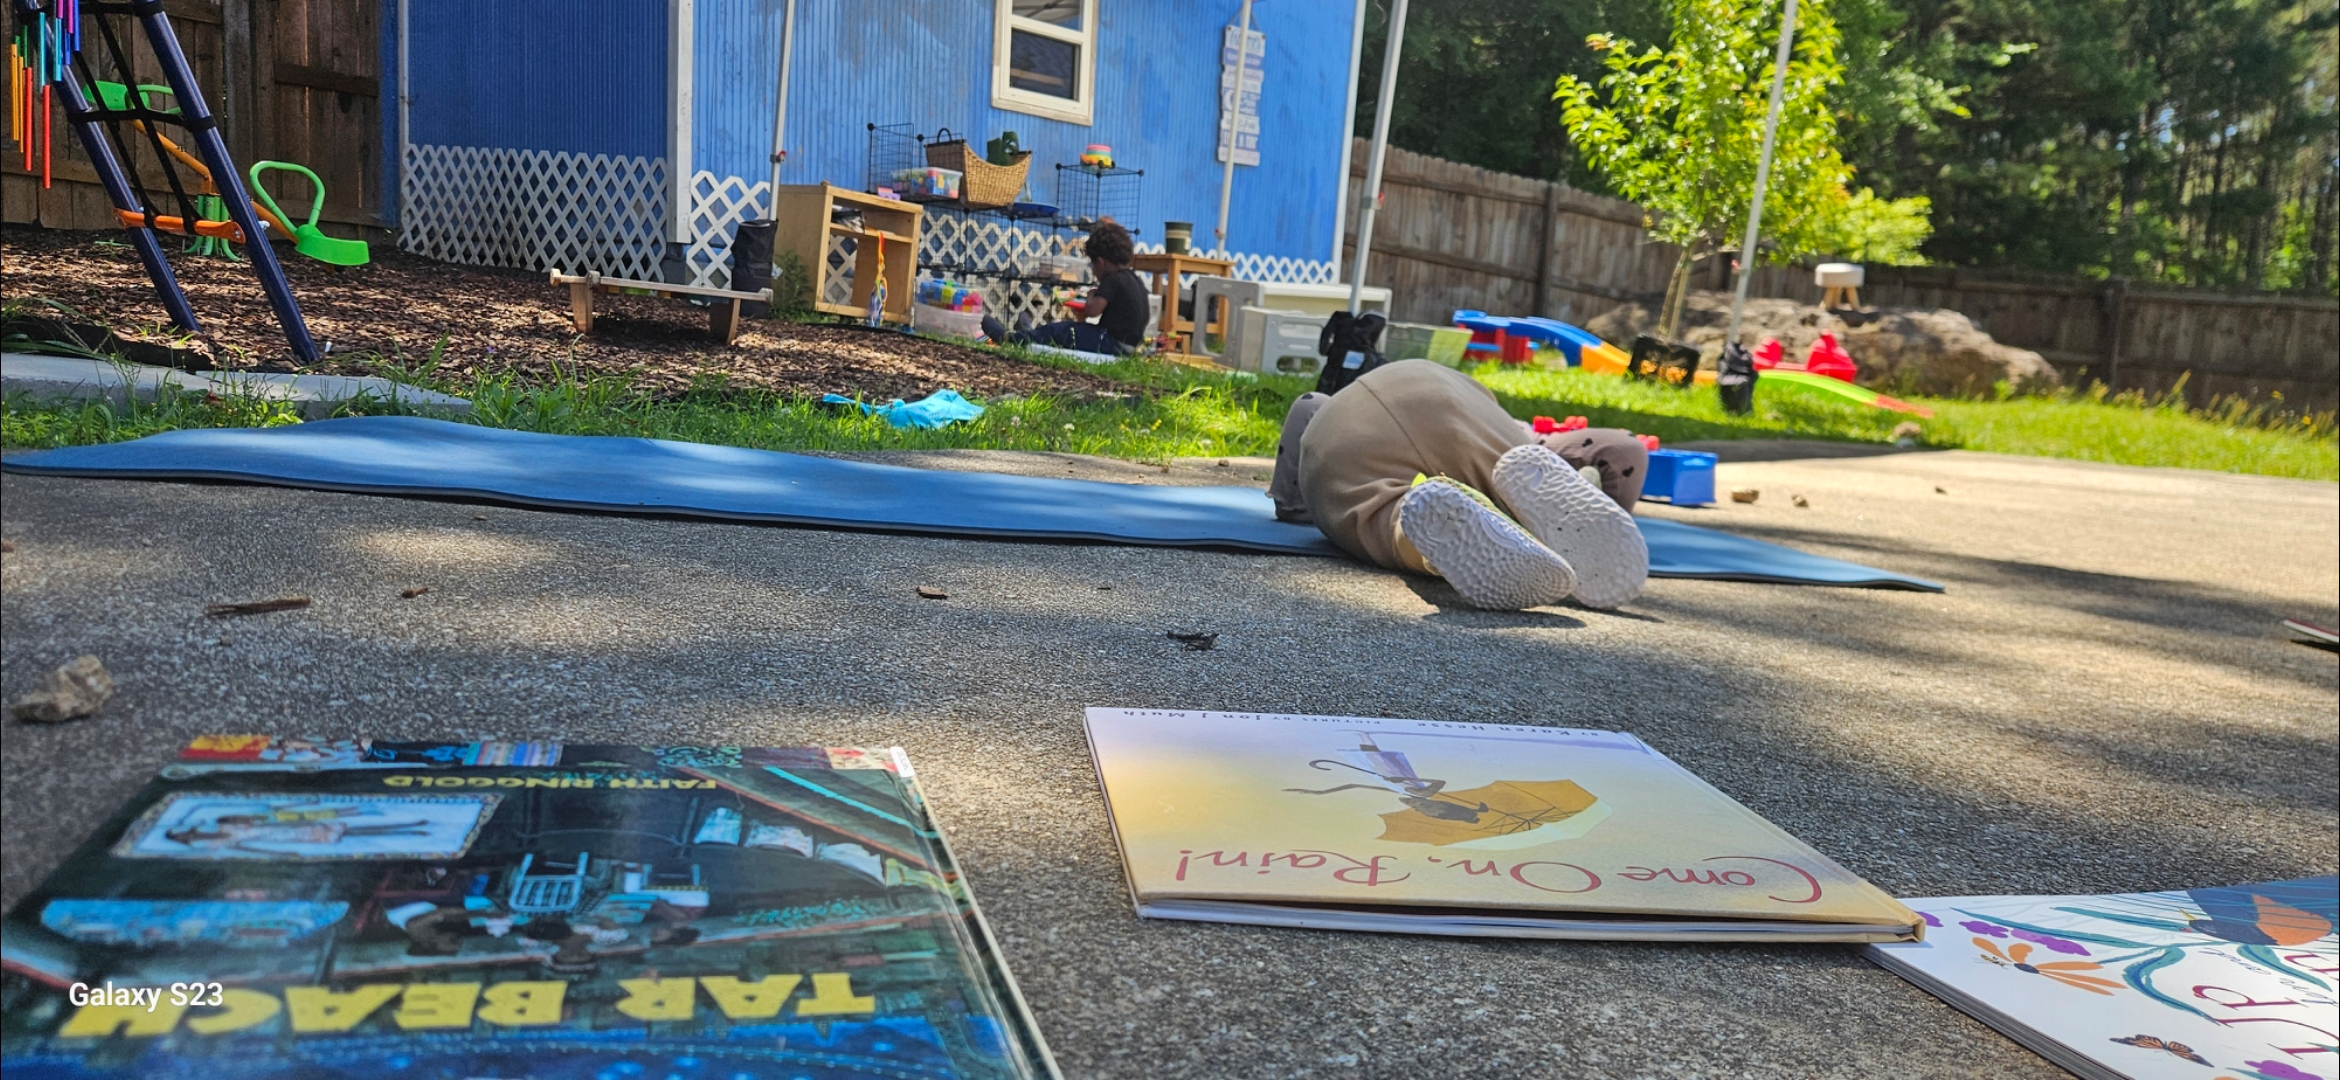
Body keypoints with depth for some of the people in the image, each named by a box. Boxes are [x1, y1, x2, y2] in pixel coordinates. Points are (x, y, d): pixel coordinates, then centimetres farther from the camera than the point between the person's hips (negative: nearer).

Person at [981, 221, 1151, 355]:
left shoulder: (1112, 280, -14)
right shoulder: (1137, 280, 13)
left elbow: (1092, 310, -25)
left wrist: (1092, 295, -1)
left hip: (1113, 344, -9)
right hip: (1131, 344, 9)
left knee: (1059, 330, -1)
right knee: (1070, 327, 18)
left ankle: (1008, 338, 7)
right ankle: (1029, 335, 29)